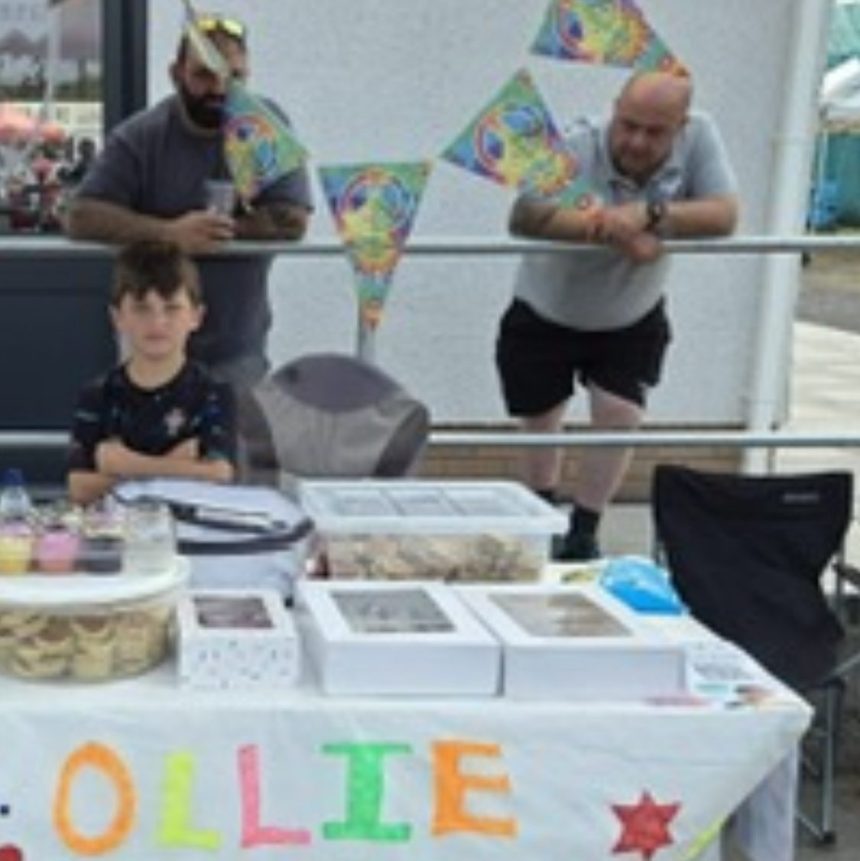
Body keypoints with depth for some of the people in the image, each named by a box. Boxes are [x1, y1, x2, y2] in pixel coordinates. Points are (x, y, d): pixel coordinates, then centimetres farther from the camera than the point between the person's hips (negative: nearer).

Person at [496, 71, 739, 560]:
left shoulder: (699, 138, -21)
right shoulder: (577, 151, -32)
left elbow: (725, 215, -30)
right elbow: (523, 217, -46)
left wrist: (649, 215, -45)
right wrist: (616, 233, -53)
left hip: (632, 321, 2)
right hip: (546, 317, -1)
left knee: (620, 420, -8)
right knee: (541, 425, 13)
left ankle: (583, 534, 15)